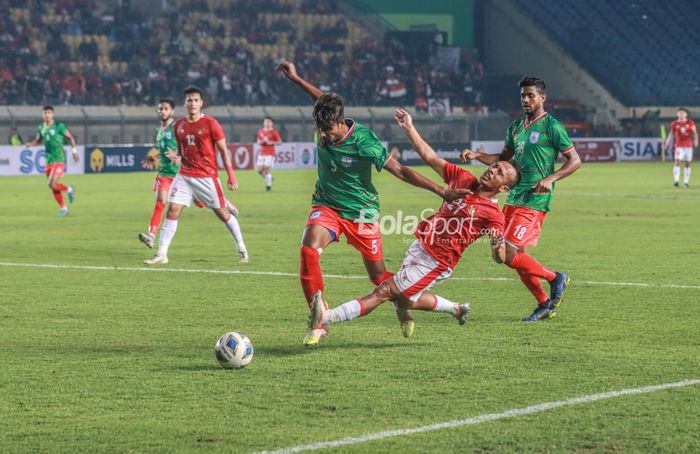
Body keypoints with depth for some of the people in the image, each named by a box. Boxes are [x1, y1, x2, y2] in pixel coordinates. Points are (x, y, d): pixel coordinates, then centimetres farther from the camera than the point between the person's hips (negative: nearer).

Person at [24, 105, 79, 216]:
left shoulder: (59, 126, -8)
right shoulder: (41, 128, 8)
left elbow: (70, 137, 0)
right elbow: (38, 140, 20)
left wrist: (74, 152, -2)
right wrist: (30, 144, -1)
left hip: (59, 159, -6)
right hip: (49, 160, 6)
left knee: (52, 184, -16)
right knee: (53, 187, 8)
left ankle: (69, 190, 12)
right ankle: (63, 208, 20)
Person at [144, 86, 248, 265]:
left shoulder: (210, 124, -7)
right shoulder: (179, 125, 7)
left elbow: (223, 151, -4)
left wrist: (231, 176, -8)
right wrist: (177, 157, -4)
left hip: (207, 176, -4)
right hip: (185, 175, 4)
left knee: (222, 213, 1)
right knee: (172, 211, -7)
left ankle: (242, 248, 19)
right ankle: (161, 254, -5)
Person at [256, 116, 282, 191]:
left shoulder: (274, 132, -4)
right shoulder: (260, 132, 9)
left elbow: (279, 142, -4)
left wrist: (271, 142, -16)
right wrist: (262, 142, -5)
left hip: (270, 154, -5)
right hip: (262, 153, 5)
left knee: (267, 168, -10)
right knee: (260, 170, -2)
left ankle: (269, 184, 4)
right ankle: (268, 178, 25)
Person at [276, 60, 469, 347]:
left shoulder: (363, 143, -25)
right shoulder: (325, 127, -11)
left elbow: (400, 172, -19)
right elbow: (323, 99, 14)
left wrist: (441, 191, -20)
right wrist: (295, 78, 19)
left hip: (360, 212, -3)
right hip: (326, 207, 4)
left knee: (379, 276, 8)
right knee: (308, 250, -27)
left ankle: (402, 307, 43)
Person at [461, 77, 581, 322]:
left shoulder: (552, 127, -7)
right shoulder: (516, 126, 15)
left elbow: (575, 160, -5)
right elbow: (503, 158, 25)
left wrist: (550, 178, -19)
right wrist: (477, 155, 9)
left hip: (533, 202, -8)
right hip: (513, 198, 8)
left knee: (508, 255, -14)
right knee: (518, 256, 9)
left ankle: (555, 278, 5)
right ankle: (545, 305, 21)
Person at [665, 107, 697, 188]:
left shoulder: (690, 123, 2)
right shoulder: (674, 124, 3)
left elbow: (695, 133, 4)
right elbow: (672, 133, 13)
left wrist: (695, 140, -12)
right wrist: (668, 141, 3)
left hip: (688, 146, 1)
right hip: (679, 146, -1)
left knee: (687, 164, 6)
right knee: (677, 162, -17)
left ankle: (686, 182, 15)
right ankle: (676, 180, -21)